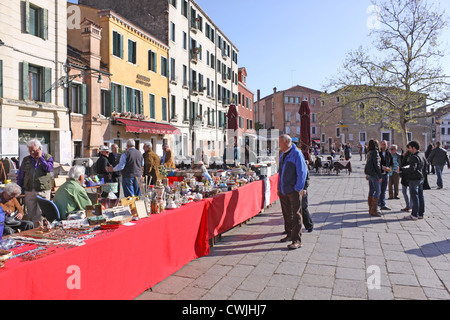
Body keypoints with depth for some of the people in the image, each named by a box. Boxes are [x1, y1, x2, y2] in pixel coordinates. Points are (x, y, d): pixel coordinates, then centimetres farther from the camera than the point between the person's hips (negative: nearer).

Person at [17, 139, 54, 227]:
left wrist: (40, 157, -8)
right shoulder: (26, 160, 13)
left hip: (43, 191, -3)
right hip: (29, 191, 3)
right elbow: (20, 176, 16)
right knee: (31, 215, 8)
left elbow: (49, 169, -14)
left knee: (41, 215, -6)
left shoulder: (48, 157, 5)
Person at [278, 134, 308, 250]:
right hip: (283, 191, 8)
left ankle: (297, 240, 1)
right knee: (287, 214, 17)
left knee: (296, 215, -3)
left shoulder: (297, 154, -10)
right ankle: (289, 234, 32)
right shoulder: (282, 155, 15)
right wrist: (279, 187, 18)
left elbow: (302, 172, -14)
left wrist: (298, 188, -16)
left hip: (293, 190, -8)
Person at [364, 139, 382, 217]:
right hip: (373, 173, -9)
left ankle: (371, 209, 16)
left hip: (368, 172, 9)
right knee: (378, 191, -6)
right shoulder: (375, 152, -13)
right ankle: (373, 210, -6)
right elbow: (376, 164, -16)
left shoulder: (369, 152, 13)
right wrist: (380, 176, -14)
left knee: (371, 191, 12)